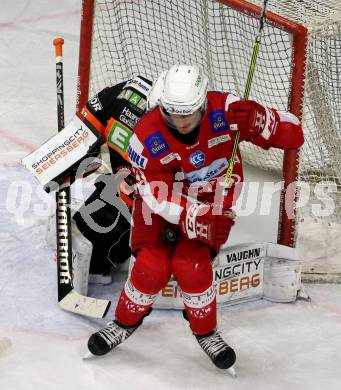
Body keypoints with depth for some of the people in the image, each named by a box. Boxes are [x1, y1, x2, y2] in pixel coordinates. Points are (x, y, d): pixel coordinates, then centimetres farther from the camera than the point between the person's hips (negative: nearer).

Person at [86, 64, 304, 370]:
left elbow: (292, 135, -21)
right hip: (163, 203, 0)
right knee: (152, 267, -15)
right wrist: (199, 218, -33)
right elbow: (160, 196, -22)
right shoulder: (147, 137, -24)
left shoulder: (225, 112, -25)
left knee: (190, 266, -19)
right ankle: (126, 322, 16)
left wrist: (256, 121, -40)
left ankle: (206, 331, 8)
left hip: (214, 202, 0)